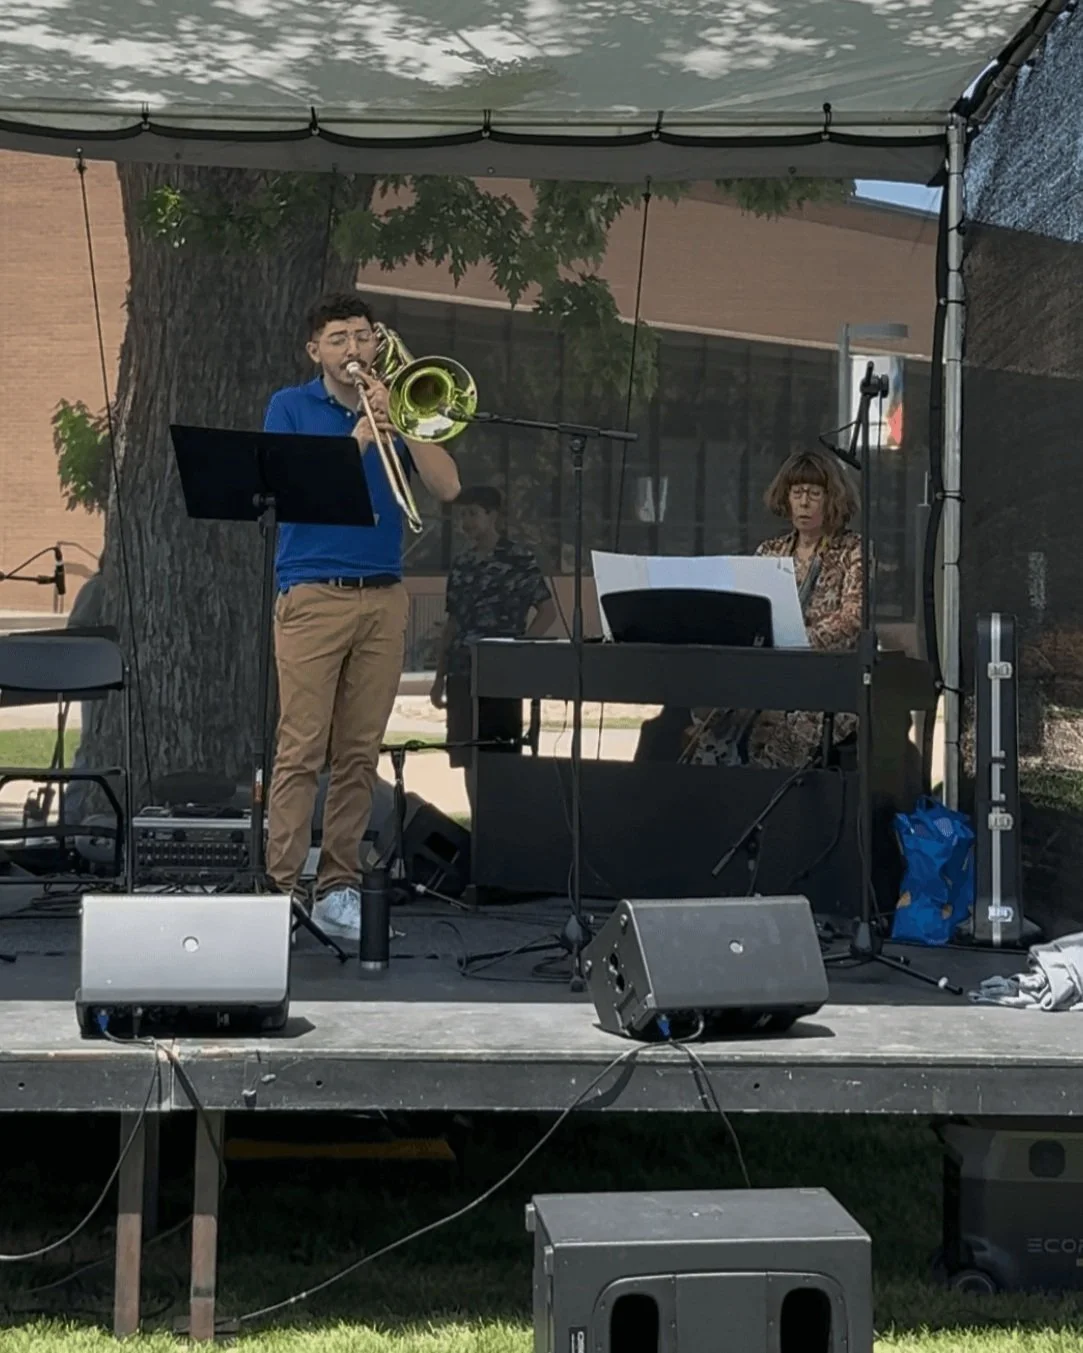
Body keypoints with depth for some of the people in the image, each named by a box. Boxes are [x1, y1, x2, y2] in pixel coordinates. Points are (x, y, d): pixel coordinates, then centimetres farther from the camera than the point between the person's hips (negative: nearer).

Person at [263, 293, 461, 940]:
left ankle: (340, 887, 10)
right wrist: (358, 436, -14)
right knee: (302, 750, -9)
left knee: (360, 754, 4)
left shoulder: (394, 408, 14)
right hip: (313, 596, -3)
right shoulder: (290, 408, 8)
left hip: (384, 598, 3)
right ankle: (282, 887, -6)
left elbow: (447, 487, 3)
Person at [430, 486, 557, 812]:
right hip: (463, 673, 5)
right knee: (468, 758, 4)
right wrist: (440, 677, 13)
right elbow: (452, 623, 16)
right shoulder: (462, 563, 13)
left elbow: (547, 611, -2)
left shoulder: (519, 559, -1)